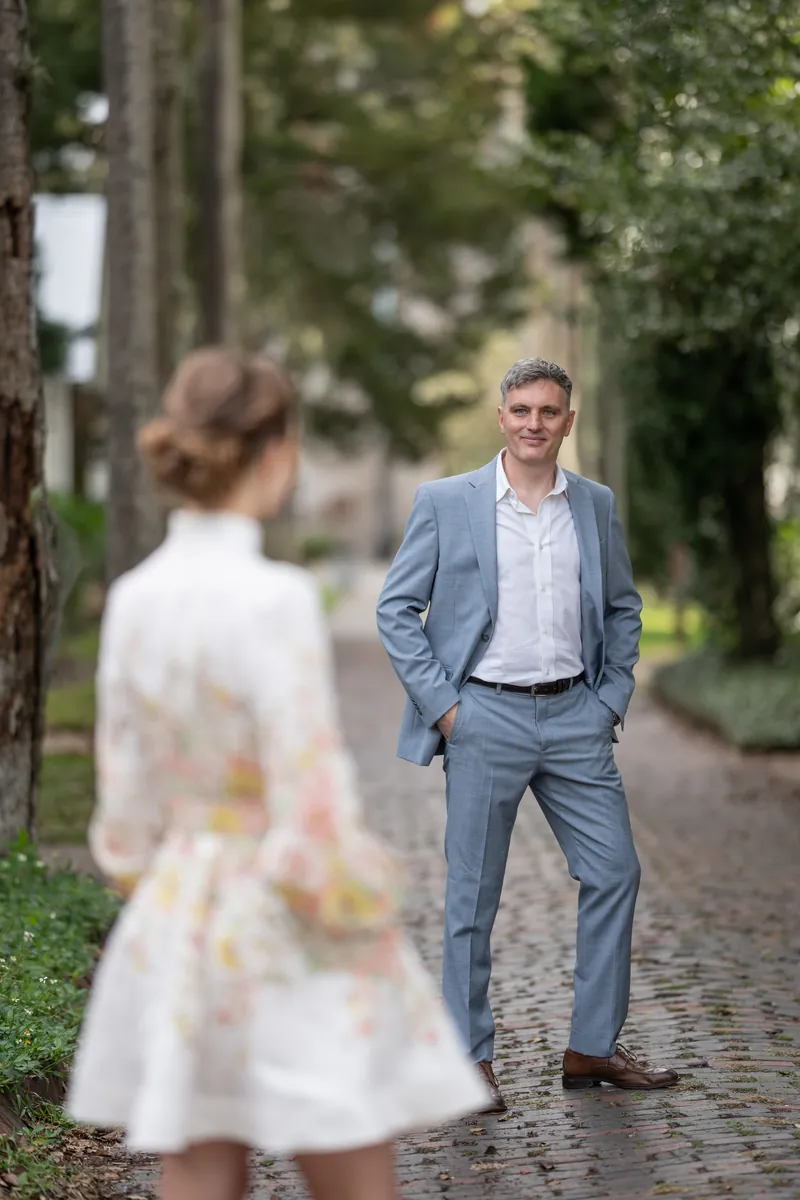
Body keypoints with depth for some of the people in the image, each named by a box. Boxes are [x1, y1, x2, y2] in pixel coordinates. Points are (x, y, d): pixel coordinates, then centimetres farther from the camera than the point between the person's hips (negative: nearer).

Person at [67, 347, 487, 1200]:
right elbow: (312, 801, -19)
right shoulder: (274, 600, -19)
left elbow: (126, 786, 9)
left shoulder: (134, 598, 1)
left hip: (172, 925, 7)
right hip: (281, 938, -6)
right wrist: (363, 911, -4)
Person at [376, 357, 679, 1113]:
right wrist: (441, 704, -7)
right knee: (473, 894, 1)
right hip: (486, 717, -4)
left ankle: (592, 1049, 14)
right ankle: (469, 1058, 12)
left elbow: (623, 609, 18)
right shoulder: (446, 503, -2)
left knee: (613, 872, 2)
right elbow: (396, 610, -1)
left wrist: (612, 698, 7)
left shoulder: (596, 505, 9)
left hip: (575, 715, 4)